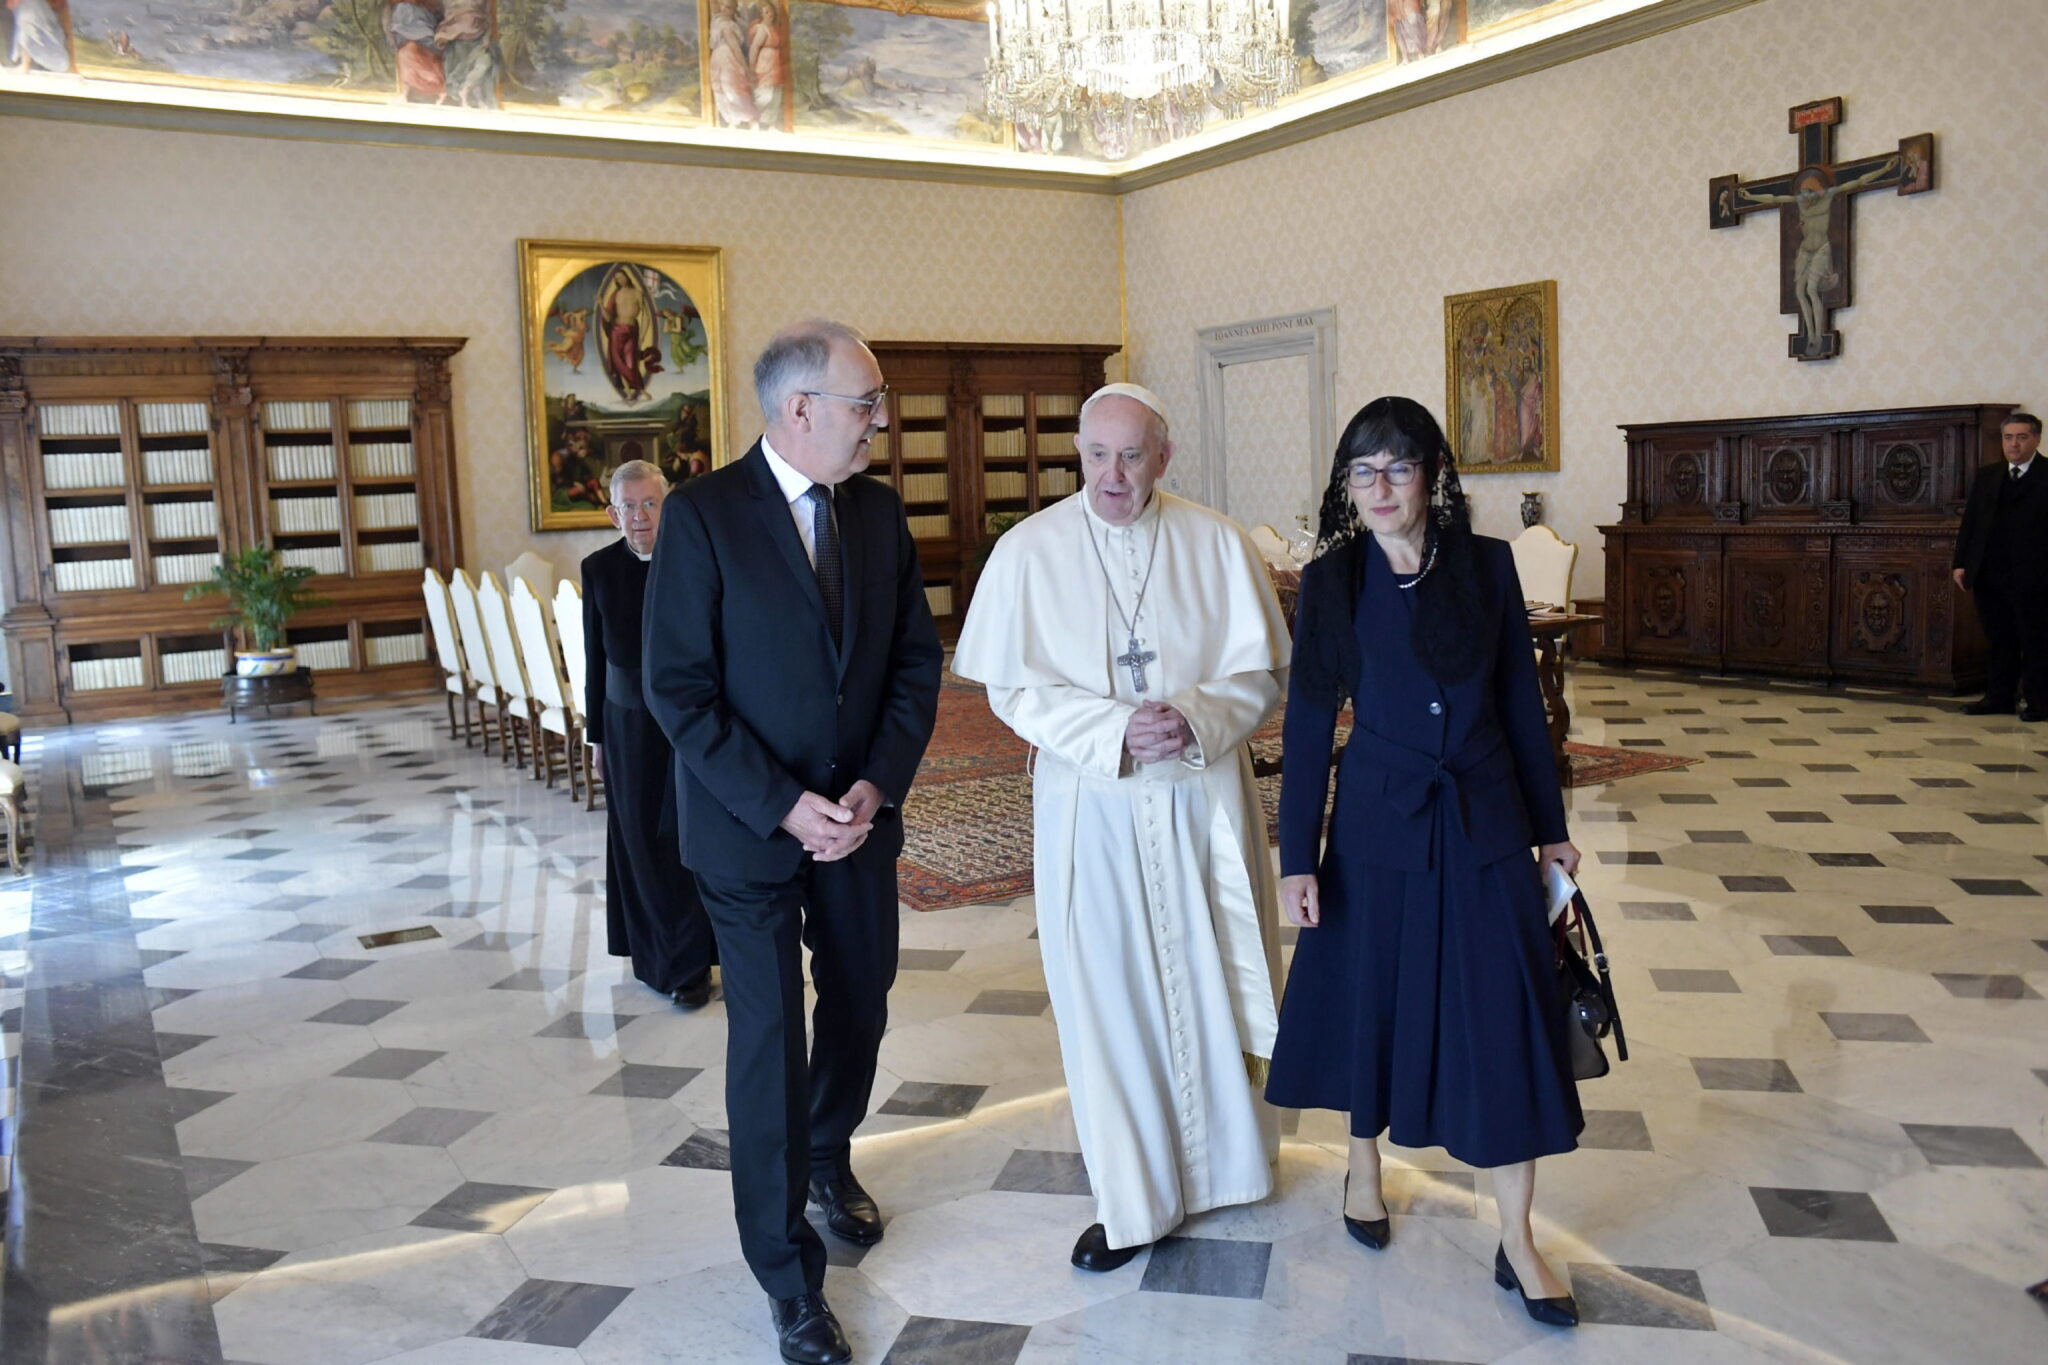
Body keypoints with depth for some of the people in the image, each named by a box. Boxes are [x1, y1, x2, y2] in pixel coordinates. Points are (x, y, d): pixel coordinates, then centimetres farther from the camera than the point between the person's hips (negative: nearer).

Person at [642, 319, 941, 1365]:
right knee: (768, 1040, 2)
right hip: (749, 825, -5)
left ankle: (828, 1158, 48)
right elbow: (678, 689, -15)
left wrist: (877, 786, -9)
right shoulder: (702, 514, -13)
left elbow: (916, 659, 4)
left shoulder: (878, 510, 2)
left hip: (860, 814, 5)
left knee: (860, 1005, 18)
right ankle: (789, 1277, 18)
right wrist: (785, 806, -19)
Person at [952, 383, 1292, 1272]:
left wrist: (1195, 717, -20)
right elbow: (1013, 688, -5)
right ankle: (1133, 1197, 21)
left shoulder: (1217, 545, -1)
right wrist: (1116, 728, -18)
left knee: (1212, 980, 11)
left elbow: (1262, 673, 0)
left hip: (1202, 799, 1)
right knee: (1108, 992, 6)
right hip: (1090, 808, 0)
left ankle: (1222, 1159, 35)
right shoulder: (1029, 550, -3)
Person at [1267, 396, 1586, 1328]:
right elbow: (1308, 720, -4)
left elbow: (1521, 698, 4)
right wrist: (1296, 857, -6)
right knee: (1373, 998, 13)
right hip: (1378, 821, 0)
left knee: (1503, 1017, 2)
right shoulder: (1330, 581, -5)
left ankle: (1517, 1241, 15)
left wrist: (1550, 824, 8)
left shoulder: (1486, 565, -3)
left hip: (1484, 825, 1)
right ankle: (1364, 1167, 40)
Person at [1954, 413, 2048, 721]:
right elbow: (1970, 521, 12)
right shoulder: (1986, 476, 14)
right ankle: (1999, 697, 17)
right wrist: (1961, 563, 6)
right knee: (1999, 639, 11)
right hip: (1989, 575, 5)